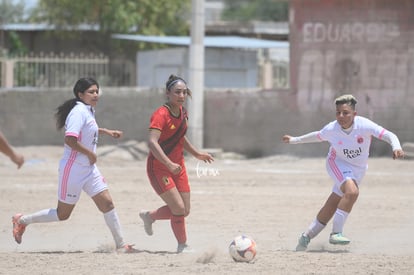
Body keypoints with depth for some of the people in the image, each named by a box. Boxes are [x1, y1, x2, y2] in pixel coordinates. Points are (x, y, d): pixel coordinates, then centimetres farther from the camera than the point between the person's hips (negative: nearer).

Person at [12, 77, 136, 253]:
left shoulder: (89, 110, 10)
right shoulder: (79, 111, -19)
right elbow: (70, 139, -31)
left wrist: (106, 132, 26)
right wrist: (90, 153, -20)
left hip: (89, 169, 8)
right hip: (73, 169, -8)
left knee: (107, 203, 0)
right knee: (62, 214, 4)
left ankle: (121, 245, 5)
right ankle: (22, 220, 21)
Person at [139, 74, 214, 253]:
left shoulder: (182, 112, 5)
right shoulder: (161, 115, -20)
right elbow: (152, 142, -32)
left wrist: (197, 154, 20)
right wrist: (169, 164, -40)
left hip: (177, 167, 8)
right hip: (159, 167, -8)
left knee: (184, 211, 8)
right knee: (179, 208, -14)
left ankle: (149, 216, 32)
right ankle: (182, 246, 5)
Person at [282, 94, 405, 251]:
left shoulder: (364, 125, -25)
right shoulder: (331, 129, -19)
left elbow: (389, 135, -31)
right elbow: (318, 136, 5)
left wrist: (396, 148, -52)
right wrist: (294, 140, 14)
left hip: (357, 170, 2)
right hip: (337, 164, -2)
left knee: (331, 208, 4)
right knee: (352, 191, -32)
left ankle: (307, 236, 23)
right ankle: (336, 233, -28)